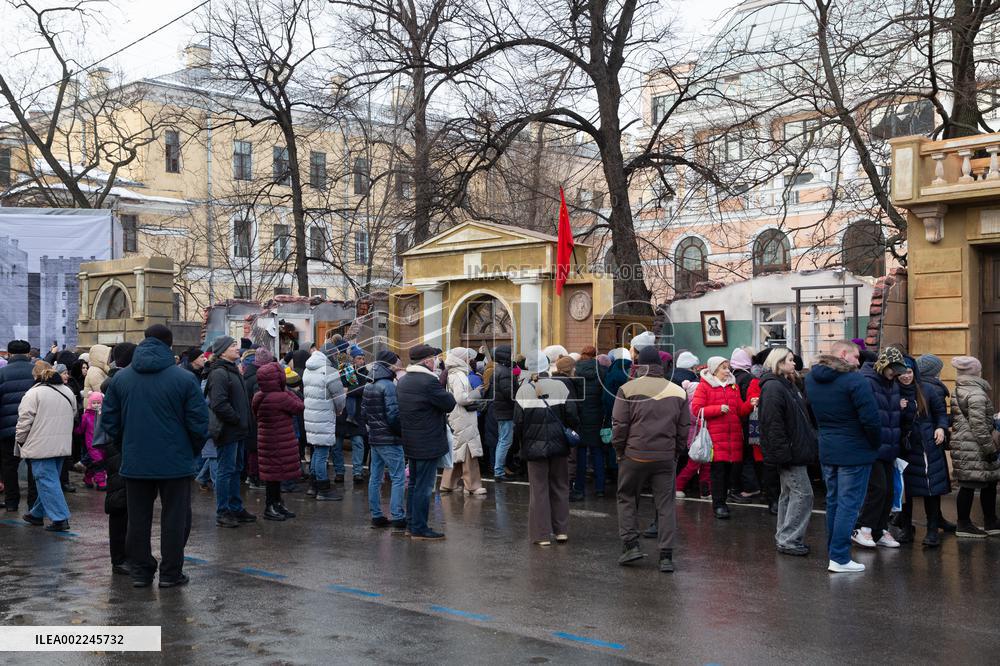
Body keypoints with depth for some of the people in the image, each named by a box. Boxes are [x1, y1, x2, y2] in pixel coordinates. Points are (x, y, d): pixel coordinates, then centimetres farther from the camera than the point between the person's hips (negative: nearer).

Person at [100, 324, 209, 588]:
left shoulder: (120, 378, 3)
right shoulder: (184, 378, -10)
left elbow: (109, 420, 7)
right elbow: (199, 422, -9)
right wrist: (193, 450, 7)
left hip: (134, 463, 3)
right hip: (175, 462, -3)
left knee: (138, 518, 13)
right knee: (174, 517, 7)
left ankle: (140, 571, 19)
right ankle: (171, 573, 11)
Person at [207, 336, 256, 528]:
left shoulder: (232, 370, 17)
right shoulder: (219, 373, -16)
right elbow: (219, 404, -26)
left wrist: (245, 421, 13)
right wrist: (237, 419, -17)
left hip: (238, 431, 10)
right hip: (228, 431, -10)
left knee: (236, 469, 16)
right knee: (225, 471, -3)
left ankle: (236, 508, 26)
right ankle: (222, 513, 5)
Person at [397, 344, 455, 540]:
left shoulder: (403, 381, 9)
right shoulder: (429, 381, -20)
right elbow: (450, 404, -16)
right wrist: (444, 393, 4)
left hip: (410, 441, 9)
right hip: (428, 442, -9)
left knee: (414, 484, 18)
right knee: (424, 487, -2)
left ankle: (411, 524, 25)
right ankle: (419, 529, 3)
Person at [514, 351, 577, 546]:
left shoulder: (524, 390, -9)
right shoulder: (560, 386, -5)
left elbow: (518, 422, -10)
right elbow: (571, 416, -8)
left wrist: (524, 436, 9)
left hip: (535, 446, -1)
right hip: (558, 444, 2)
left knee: (539, 489, 6)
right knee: (560, 486, 15)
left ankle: (542, 534, 7)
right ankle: (561, 530, 17)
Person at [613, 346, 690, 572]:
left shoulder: (628, 389, -7)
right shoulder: (678, 392, 4)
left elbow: (619, 425, -7)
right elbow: (684, 428, 8)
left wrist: (619, 450, 6)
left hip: (635, 455, -2)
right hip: (666, 457, 2)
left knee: (627, 498, 15)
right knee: (666, 504, 6)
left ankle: (631, 545, 8)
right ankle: (666, 556, 5)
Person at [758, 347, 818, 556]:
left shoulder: (788, 385, 17)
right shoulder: (773, 387, -16)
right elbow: (773, 424, -22)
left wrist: (810, 447, 19)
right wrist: (783, 453, -24)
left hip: (796, 450, 10)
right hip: (788, 452, -10)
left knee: (789, 493, 14)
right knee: (802, 493, -8)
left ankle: (783, 538, 21)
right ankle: (788, 539, -4)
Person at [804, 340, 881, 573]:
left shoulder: (811, 378, 6)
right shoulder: (854, 380, -18)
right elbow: (870, 419, -18)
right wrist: (876, 443, -4)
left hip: (826, 451, 7)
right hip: (855, 452, -7)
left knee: (833, 501, 17)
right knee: (849, 504, -2)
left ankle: (833, 552, 25)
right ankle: (840, 558, -1)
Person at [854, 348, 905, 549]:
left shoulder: (894, 385, 14)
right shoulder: (867, 381, -13)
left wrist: (901, 408, 5)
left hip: (888, 448, 8)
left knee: (888, 491, 10)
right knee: (878, 487, -11)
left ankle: (880, 531, 19)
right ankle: (862, 530, 0)